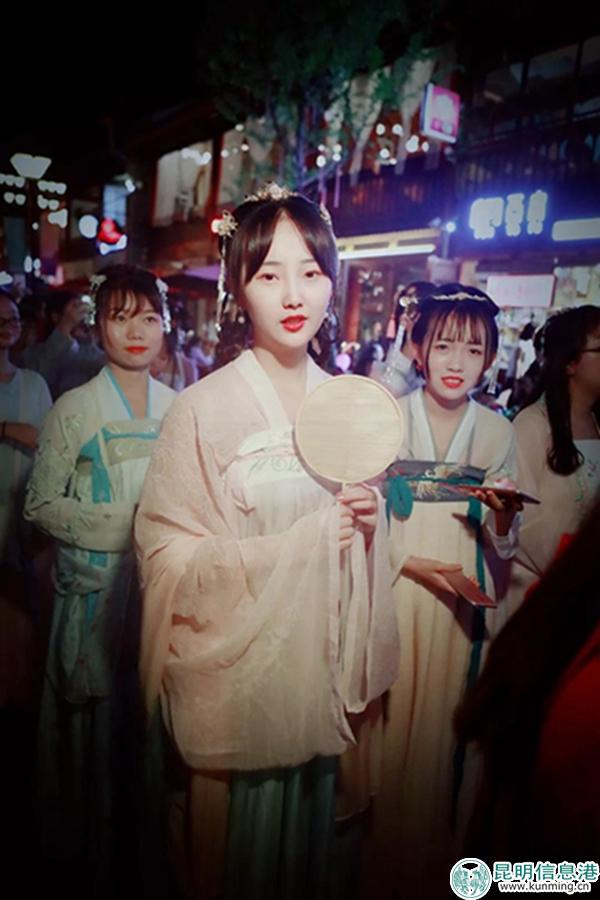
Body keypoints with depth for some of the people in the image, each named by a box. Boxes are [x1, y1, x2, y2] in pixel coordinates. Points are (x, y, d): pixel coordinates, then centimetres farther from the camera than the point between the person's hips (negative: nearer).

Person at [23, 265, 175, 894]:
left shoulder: (177, 406, 5)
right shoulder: (74, 409, -7)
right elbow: (40, 504, -6)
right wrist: (124, 525, -16)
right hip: (97, 588, -3)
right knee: (99, 716, 7)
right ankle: (95, 853, 31)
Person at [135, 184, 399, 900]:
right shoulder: (204, 408, -15)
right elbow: (168, 552, -15)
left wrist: (369, 518, -10)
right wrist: (295, 547, -20)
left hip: (320, 663, 5)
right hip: (236, 663, -4)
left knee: (309, 820, 20)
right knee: (237, 824, 13)